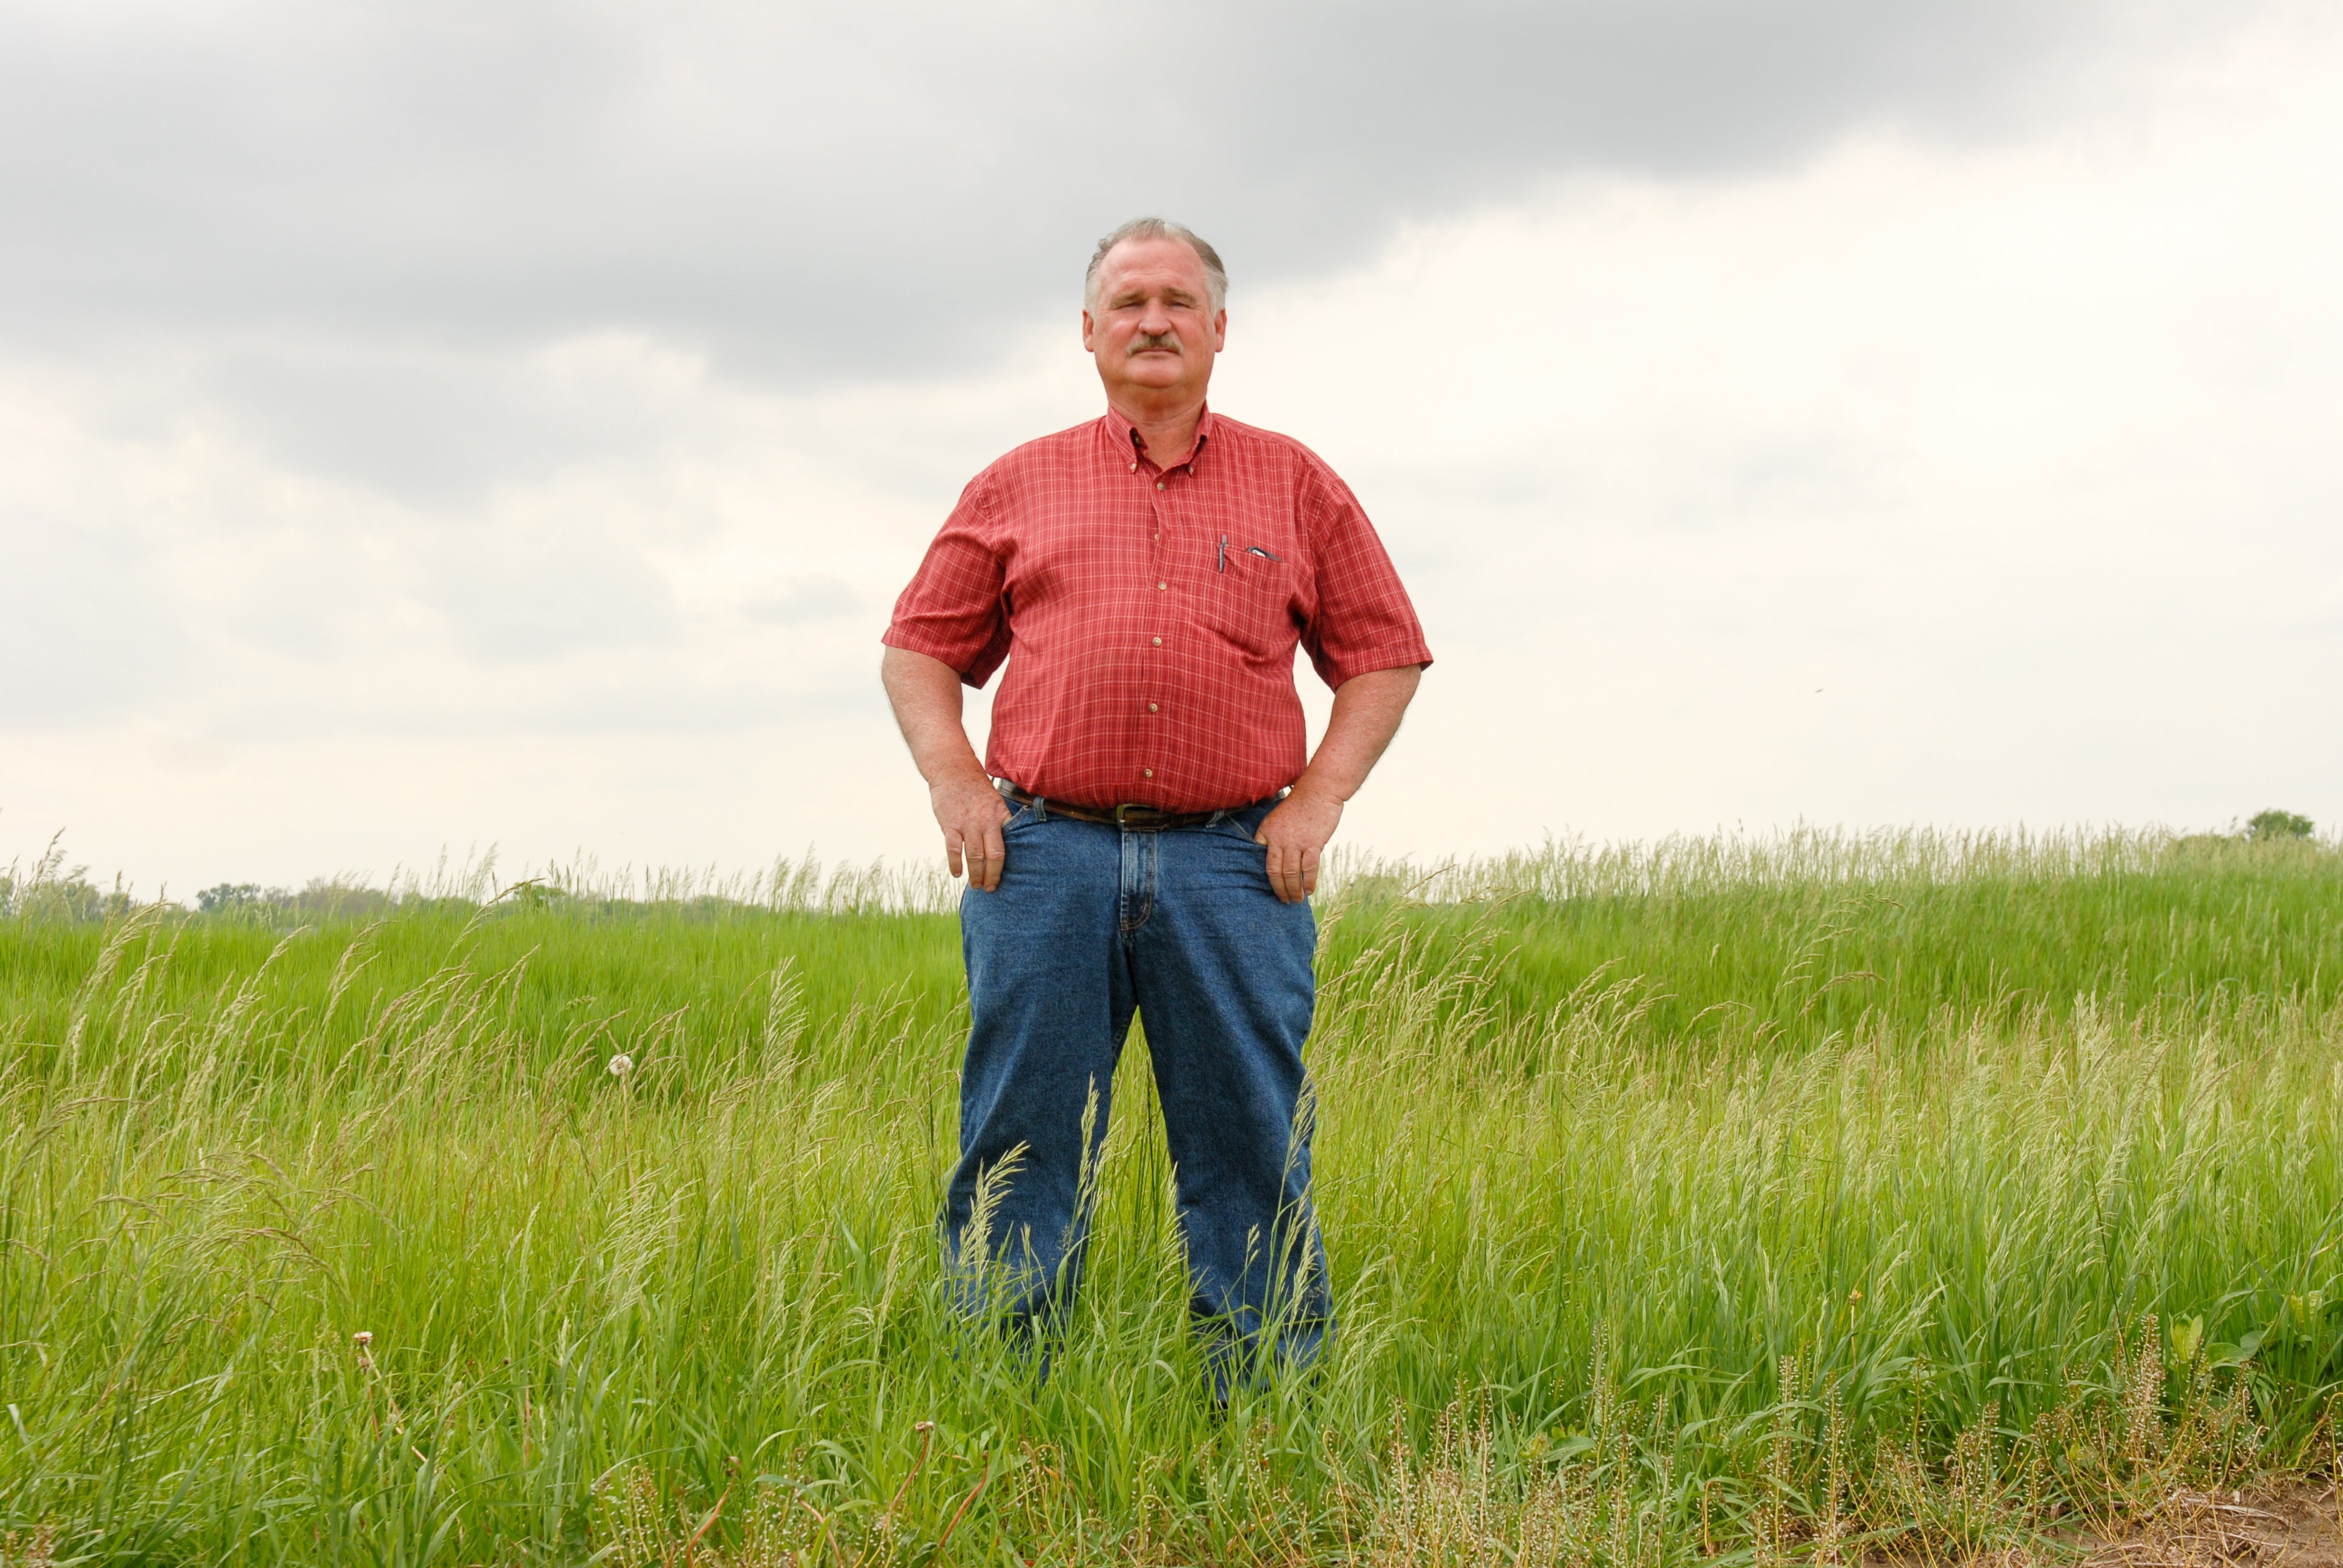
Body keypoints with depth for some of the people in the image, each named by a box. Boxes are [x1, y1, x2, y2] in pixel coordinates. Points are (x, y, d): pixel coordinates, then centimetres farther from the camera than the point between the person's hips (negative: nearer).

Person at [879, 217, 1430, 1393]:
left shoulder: (1295, 486, 14)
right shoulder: (1018, 487, 15)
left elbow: (1384, 654, 14)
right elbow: (919, 647, 17)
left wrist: (1319, 796, 2)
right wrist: (952, 781, 2)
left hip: (1231, 864, 0)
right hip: (1044, 856, 1)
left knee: (1251, 1150, 0)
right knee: (1018, 1150, 1)